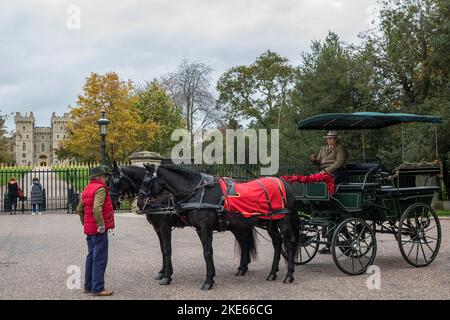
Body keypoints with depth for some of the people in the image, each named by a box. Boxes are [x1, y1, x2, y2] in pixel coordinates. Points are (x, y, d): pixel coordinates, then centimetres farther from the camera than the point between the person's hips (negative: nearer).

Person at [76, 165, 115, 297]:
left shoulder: (87, 189, 15)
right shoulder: (101, 189, -14)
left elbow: (79, 209, 19)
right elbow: (97, 209, -28)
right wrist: (101, 225, -23)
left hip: (89, 228, 9)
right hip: (99, 230, -9)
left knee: (91, 256, 17)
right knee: (100, 258, -4)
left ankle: (88, 286, 24)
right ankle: (98, 288, -1)